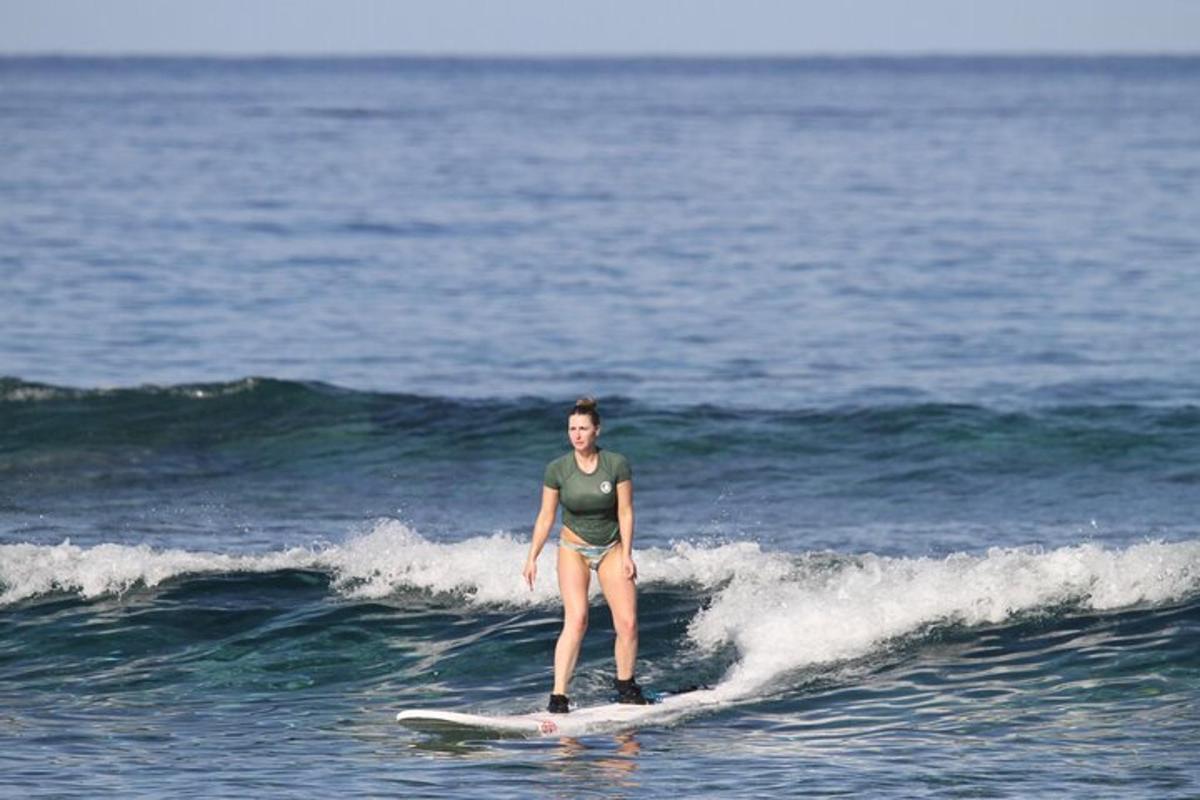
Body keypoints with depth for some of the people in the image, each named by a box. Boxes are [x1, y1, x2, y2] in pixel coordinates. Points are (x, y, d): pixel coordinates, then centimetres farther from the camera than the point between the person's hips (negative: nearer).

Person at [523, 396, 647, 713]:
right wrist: (532, 558, -5)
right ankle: (558, 696, -23)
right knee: (576, 619, -20)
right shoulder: (557, 469, -10)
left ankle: (625, 684, 19)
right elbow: (546, 517, -3)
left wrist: (626, 555, -11)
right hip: (573, 548, -1)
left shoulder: (617, 464, -12)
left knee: (627, 622, -6)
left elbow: (625, 512, -7)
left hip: (611, 548, 1)